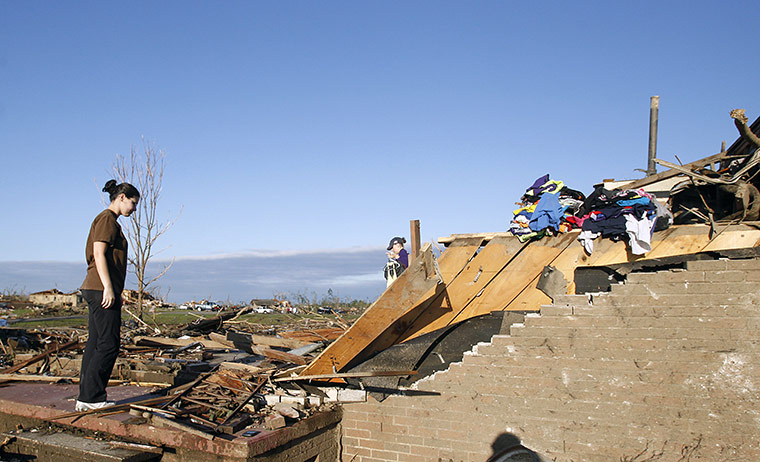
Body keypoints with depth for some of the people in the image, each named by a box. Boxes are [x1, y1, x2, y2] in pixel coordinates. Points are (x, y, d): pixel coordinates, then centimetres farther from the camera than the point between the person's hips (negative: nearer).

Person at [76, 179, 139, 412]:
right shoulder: (107, 219, -9)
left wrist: (115, 291, 23)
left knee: (96, 344, 10)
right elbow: (99, 255, -18)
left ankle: (85, 398, 13)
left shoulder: (109, 221, 20)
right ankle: (91, 397, -2)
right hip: (102, 290, -10)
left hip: (98, 290, 10)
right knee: (108, 344, -7)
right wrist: (109, 288, -22)